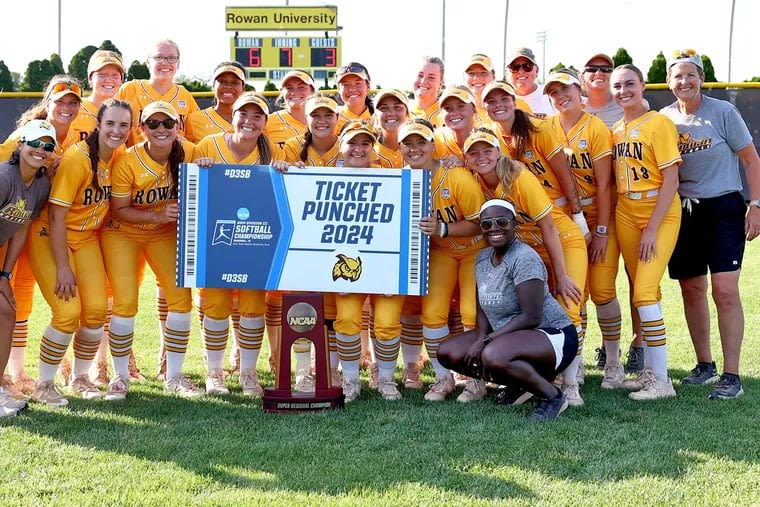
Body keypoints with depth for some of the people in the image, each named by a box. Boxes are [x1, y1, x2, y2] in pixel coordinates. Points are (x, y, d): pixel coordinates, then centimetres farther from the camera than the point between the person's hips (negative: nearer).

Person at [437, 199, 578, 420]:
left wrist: (487, 341, -22)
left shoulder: (524, 259, -19)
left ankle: (553, 396, -13)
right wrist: (481, 338, -10)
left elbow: (531, 317, -24)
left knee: (494, 356, -37)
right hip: (509, 335, 9)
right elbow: (483, 308, 10)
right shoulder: (482, 257, 5)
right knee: (447, 353, -1)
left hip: (553, 336, -9)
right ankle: (519, 385, 10)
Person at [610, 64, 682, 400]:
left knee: (644, 292, -13)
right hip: (625, 216, 6)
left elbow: (671, 180, -13)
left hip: (660, 216, -6)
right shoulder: (616, 130, 10)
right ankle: (649, 371, 18)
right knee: (644, 293, 10)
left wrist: (652, 228, -17)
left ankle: (661, 380, -7)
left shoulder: (658, 123, -9)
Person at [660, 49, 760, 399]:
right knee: (692, 290, 9)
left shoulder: (723, 112, -5)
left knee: (725, 290, -13)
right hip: (682, 210, 4)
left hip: (724, 208, -4)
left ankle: (731, 376, -9)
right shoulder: (664, 118, 4)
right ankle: (704, 365, 24)